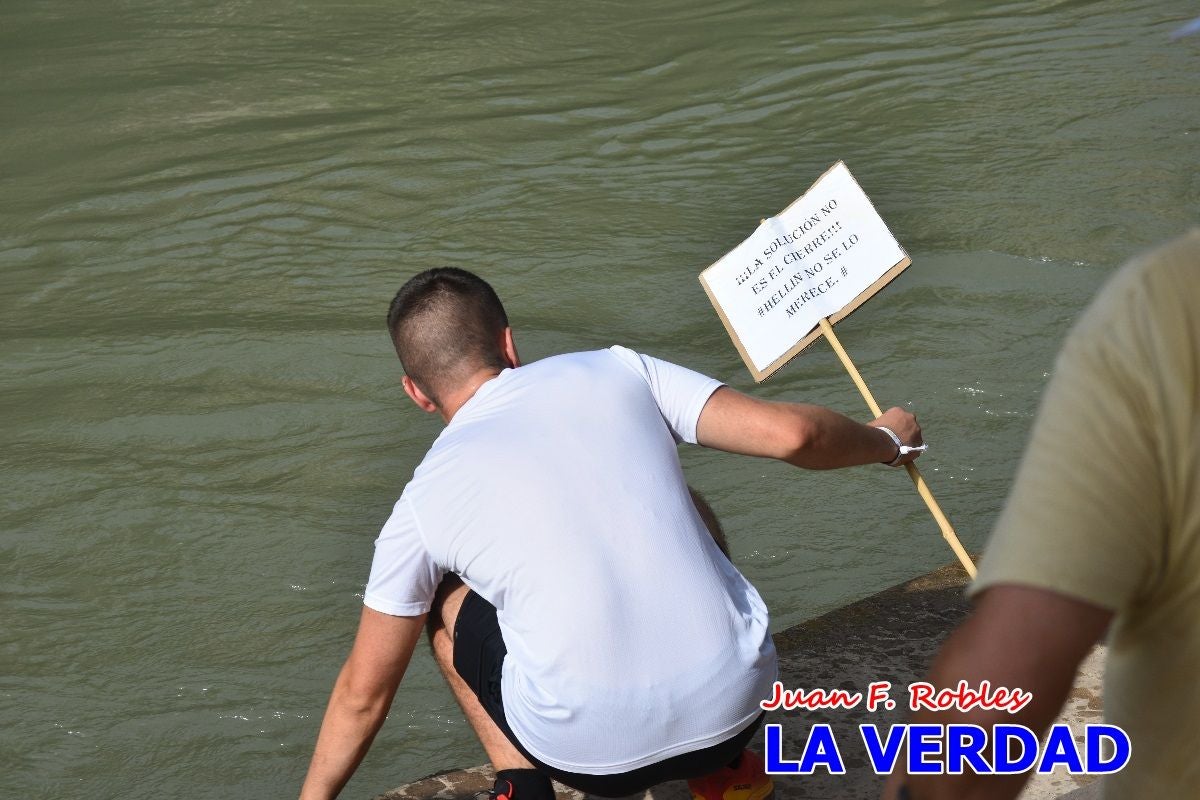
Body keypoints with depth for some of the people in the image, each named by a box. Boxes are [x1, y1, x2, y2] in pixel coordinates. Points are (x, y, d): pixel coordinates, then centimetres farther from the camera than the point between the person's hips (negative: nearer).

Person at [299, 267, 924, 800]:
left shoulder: (423, 503, 5)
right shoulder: (616, 371, 7)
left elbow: (364, 693, 13)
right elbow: (791, 433, 1)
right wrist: (885, 440, 22)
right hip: (739, 700, 2)